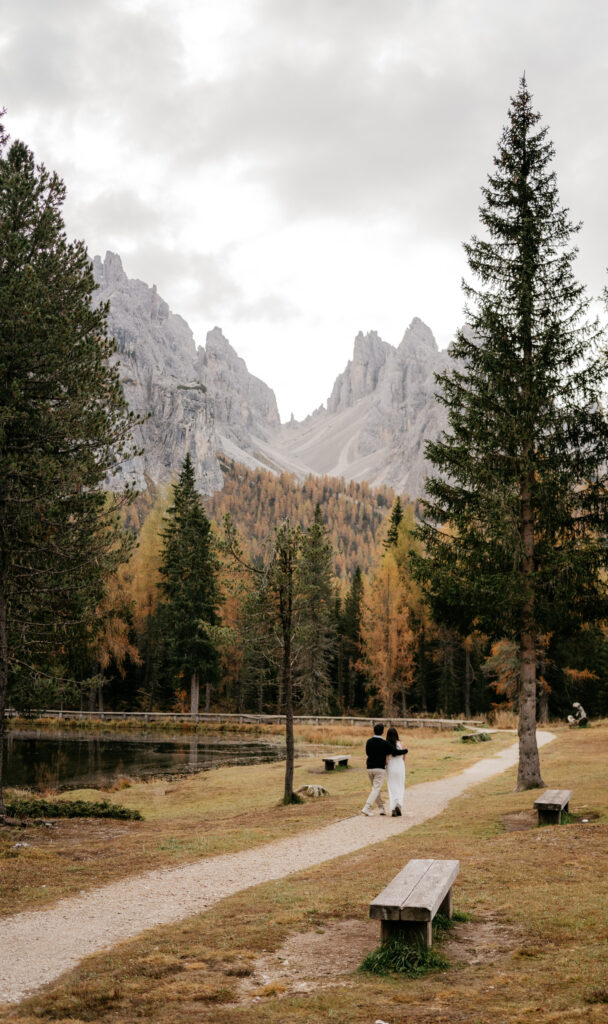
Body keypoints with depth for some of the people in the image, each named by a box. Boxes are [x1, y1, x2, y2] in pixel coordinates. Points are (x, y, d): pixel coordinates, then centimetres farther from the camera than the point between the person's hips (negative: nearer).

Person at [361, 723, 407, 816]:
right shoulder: (384, 743, -11)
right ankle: (367, 808, -17)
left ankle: (381, 808, 19)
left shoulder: (369, 742, 4)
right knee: (376, 789, -4)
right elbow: (396, 752, -11)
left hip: (369, 768, 5)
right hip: (380, 769, -5)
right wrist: (405, 751, 10)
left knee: (375, 788, 18)